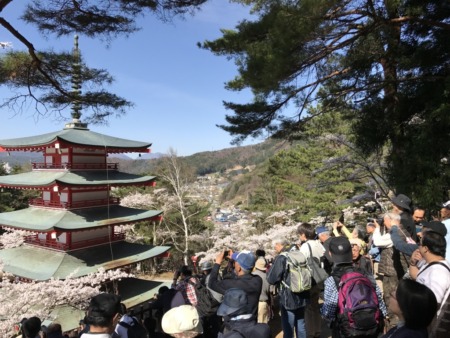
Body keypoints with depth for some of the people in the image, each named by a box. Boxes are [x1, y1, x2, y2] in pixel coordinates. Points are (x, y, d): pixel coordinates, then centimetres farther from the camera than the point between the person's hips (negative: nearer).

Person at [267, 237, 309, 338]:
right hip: (302, 297, 7)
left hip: (288, 299, -7)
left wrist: (270, 270, 1)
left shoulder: (281, 258, -17)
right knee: (301, 326, 19)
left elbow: (271, 279, -17)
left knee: (288, 328, 6)